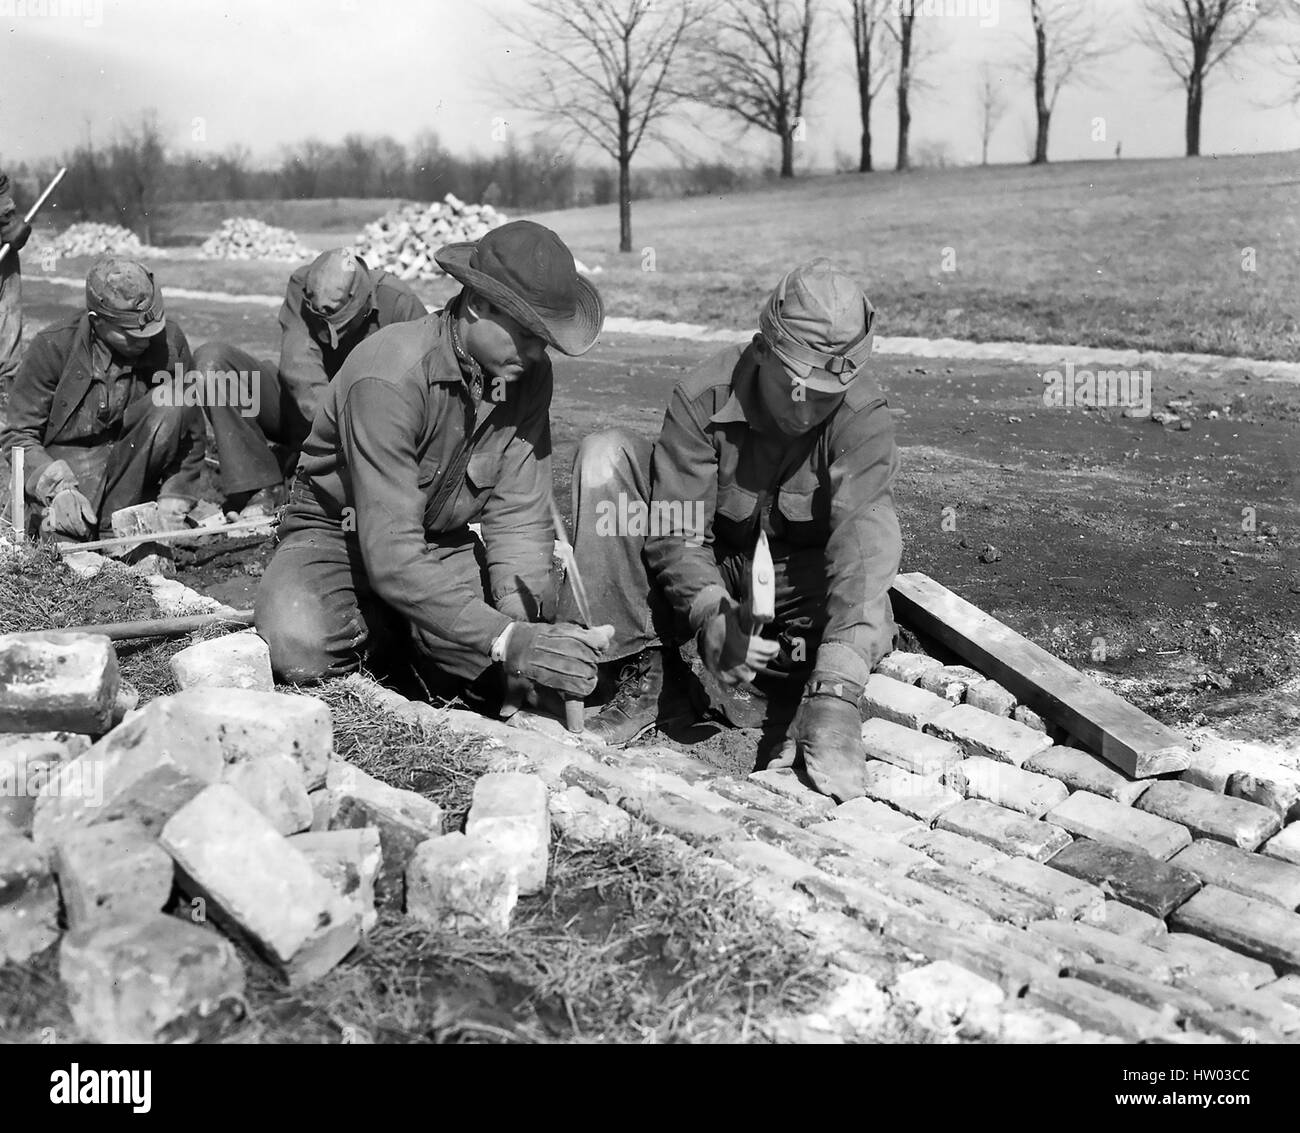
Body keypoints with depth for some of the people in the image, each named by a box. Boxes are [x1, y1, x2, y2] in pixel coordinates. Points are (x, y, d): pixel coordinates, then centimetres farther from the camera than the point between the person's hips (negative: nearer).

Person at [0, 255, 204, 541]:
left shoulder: (170, 340, -9)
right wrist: (58, 488, -25)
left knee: (172, 403, -25)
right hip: (67, 462, -3)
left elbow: (190, 430, -2)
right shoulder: (53, 346, -13)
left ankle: (111, 522, -19)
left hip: (131, 466, 3)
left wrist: (174, 497, -12)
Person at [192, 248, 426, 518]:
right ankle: (263, 490, -23)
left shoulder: (400, 303, -21)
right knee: (211, 359, -20)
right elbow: (300, 367, -30)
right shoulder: (301, 286, -18)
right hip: (300, 411, 2)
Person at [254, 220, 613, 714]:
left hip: (443, 544, 5)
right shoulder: (390, 377, -31)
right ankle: (389, 633, 0)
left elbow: (519, 516, -12)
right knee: (300, 646, -35)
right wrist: (505, 640, -45)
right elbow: (391, 556, -37)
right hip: (337, 535, -4)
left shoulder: (528, 374, -13)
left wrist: (519, 621, -31)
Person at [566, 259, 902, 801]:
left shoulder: (863, 416, -23)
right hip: (709, 577, 2)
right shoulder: (702, 398, -20)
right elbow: (675, 532, -23)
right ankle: (641, 674, -19)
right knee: (605, 457, -21)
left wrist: (835, 694, -48)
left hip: (798, 582, -1)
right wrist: (711, 614, -44)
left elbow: (859, 542, -36)